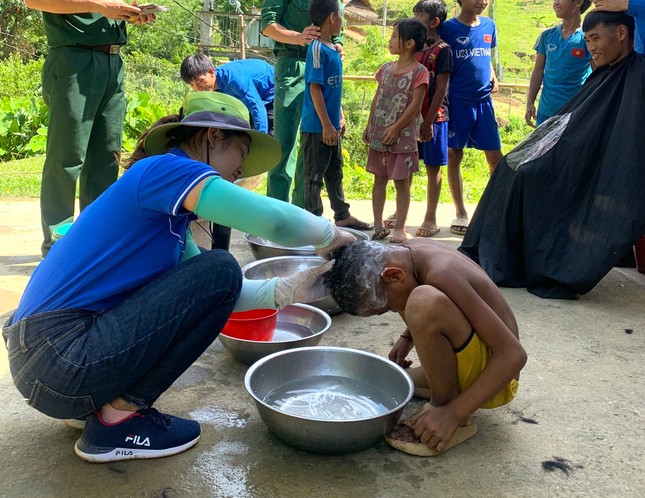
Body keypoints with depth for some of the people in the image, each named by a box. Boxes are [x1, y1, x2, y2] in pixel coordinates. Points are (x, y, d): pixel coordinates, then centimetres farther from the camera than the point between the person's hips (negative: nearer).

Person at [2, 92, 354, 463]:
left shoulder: (162, 191, 17)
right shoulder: (165, 169, -12)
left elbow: (208, 293, 14)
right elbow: (275, 220, -26)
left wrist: (287, 290, 3)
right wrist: (330, 235, -5)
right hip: (59, 359, -10)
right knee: (220, 269, -11)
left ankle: (94, 401, 14)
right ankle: (118, 419, -3)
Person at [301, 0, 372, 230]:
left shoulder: (333, 49, 10)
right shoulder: (317, 49, -16)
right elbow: (315, 88, -19)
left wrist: (340, 117, 18)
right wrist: (326, 125, -19)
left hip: (331, 125, 9)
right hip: (317, 126, -9)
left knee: (335, 171, 17)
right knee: (315, 174, 2)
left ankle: (342, 215, 27)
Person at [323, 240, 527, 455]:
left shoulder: (441, 275, -29)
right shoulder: (407, 252, -5)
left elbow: (514, 353, -29)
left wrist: (454, 413, -30)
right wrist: (406, 338, 7)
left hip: (494, 380, -9)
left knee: (424, 301, -34)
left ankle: (446, 405, -15)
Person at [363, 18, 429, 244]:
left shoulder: (419, 72, -9)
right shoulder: (386, 68, 10)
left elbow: (415, 104, -14)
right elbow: (377, 98, 14)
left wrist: (396, 128, -16)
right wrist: (369, 125, 10)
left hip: (403, 137, -6)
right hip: (379, 135, 6)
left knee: (402, 182, 1)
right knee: (379, 179, 9)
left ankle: (400, 228, 9)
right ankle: (378, 225, 17)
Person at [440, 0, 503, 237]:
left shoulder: (489, 25, 8)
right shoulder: (448, 28, -5)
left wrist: (493, 77, 4)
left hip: (483, 101, 4)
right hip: (457, 102, -4)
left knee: (495, 156, 3)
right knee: (454, 155, 4)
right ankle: (461, 213, 15)